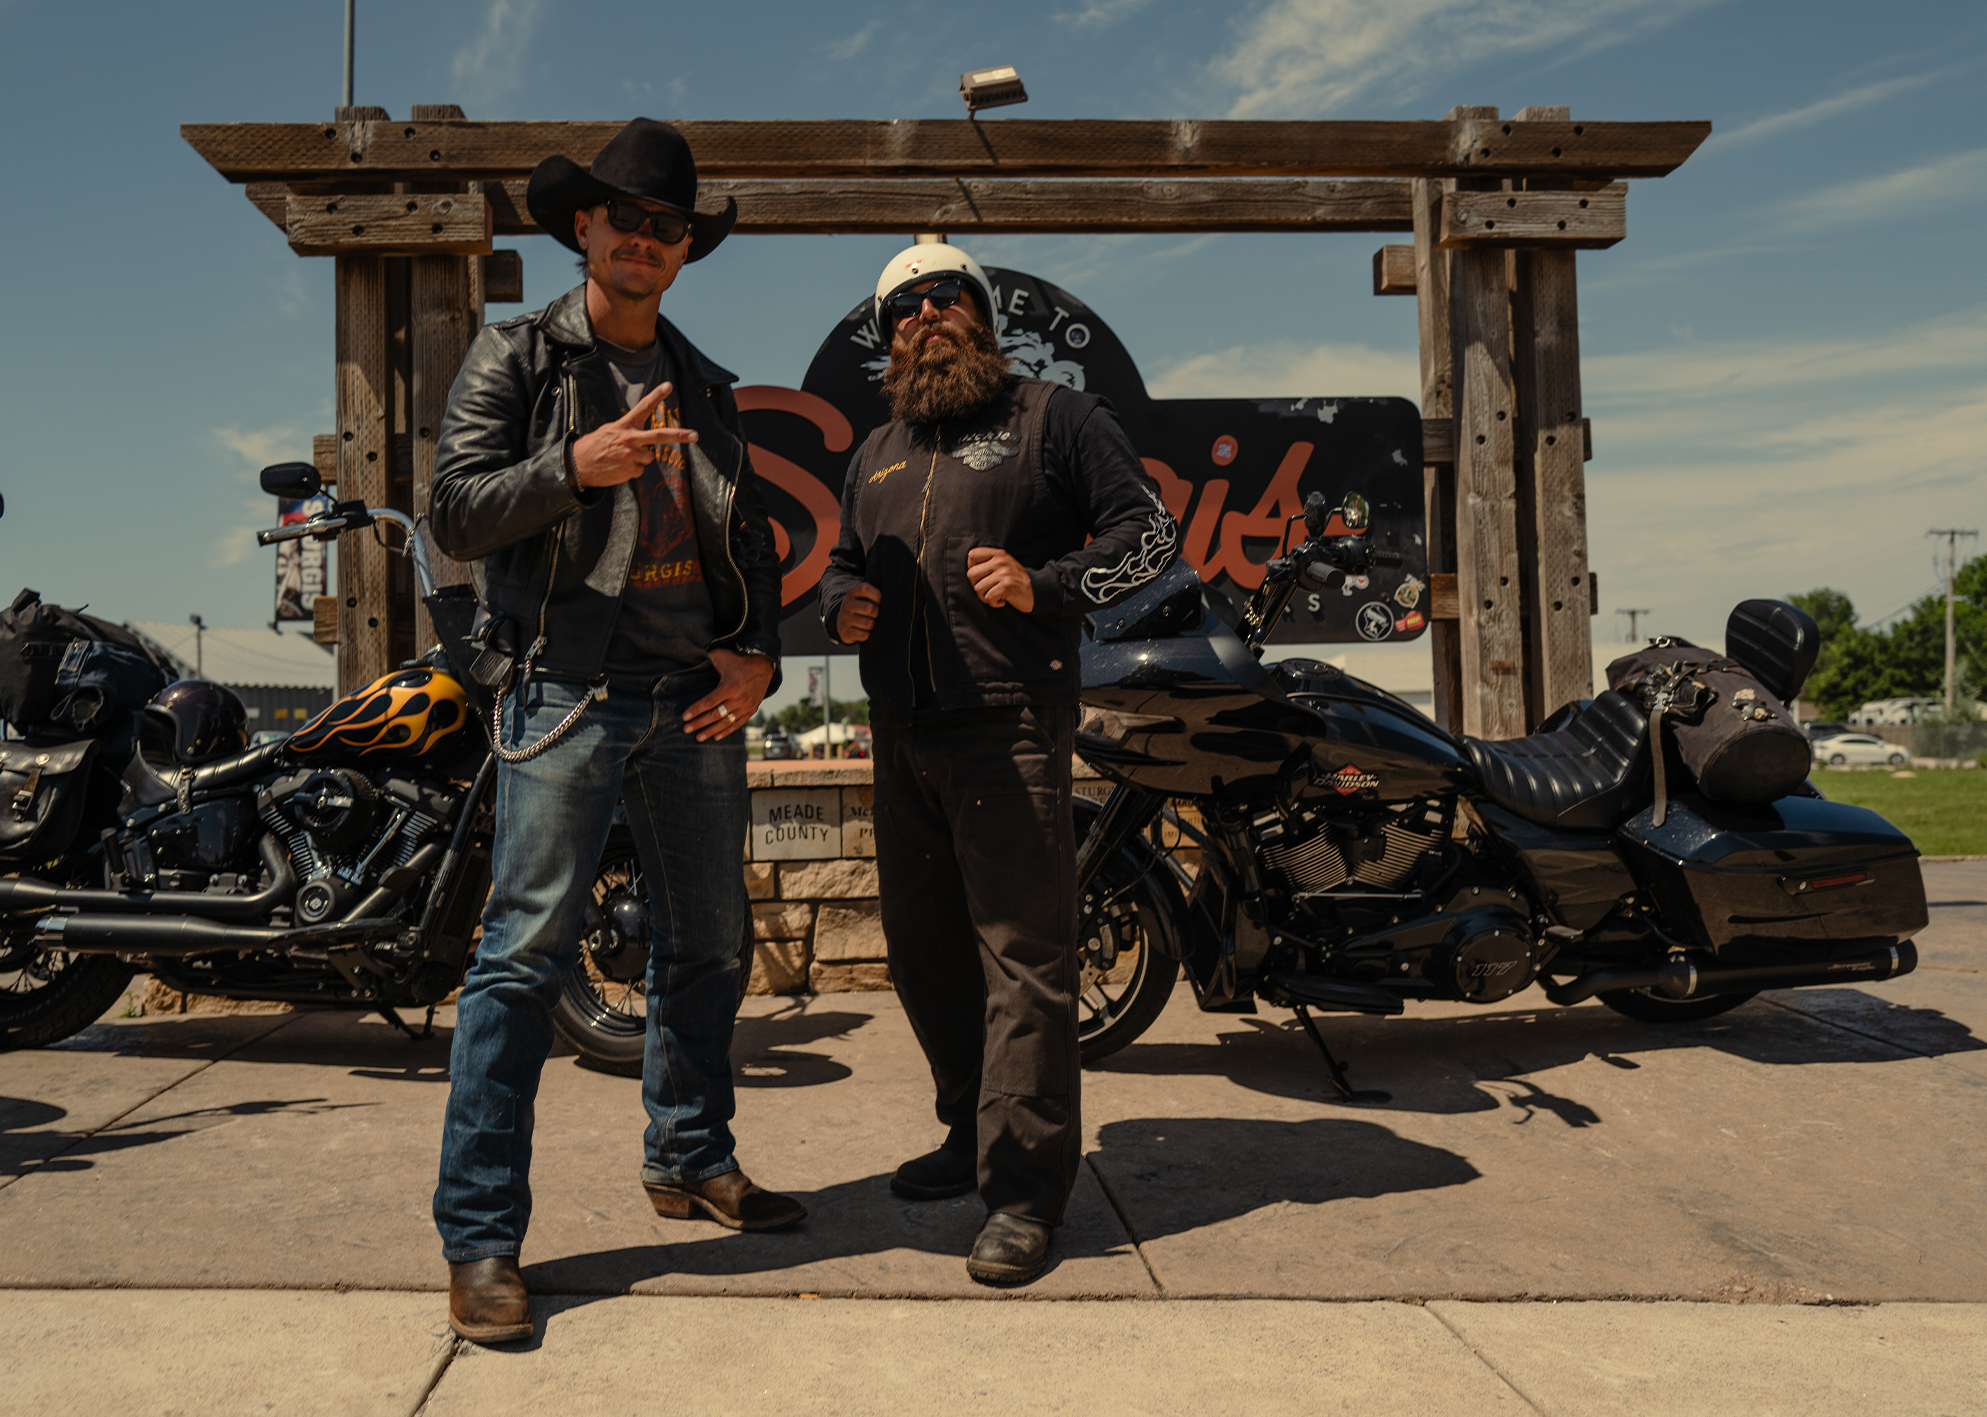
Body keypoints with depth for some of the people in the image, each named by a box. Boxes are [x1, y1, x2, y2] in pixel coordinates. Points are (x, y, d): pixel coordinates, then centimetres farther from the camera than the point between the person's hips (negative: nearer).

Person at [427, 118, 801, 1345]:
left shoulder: (703, 387, 19)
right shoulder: (516, 358, 4)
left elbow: (750, 540, 18)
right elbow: (457, 512, -6)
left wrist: (758, 654, 2)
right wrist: (575, 467, -22)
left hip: (698, 696, 6)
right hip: (570, 688, -5)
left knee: (709, 946, 12)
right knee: (527, 955, -9)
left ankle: (691, 1161, 29)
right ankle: (481, 1236, -2)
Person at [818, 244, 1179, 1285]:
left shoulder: (1053, 417, 5)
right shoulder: (876, 454, 23)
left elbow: (1149, 530, 0)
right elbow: (842, 561, 32)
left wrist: (1043, 586, -15)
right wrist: (841, 605, 7)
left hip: (1009, 731, -7)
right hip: (902, 738, 7)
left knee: (1024, 956, -8)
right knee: (923, 949, 13)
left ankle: (1024, 1189, -2)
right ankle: (974, 1133, 30)